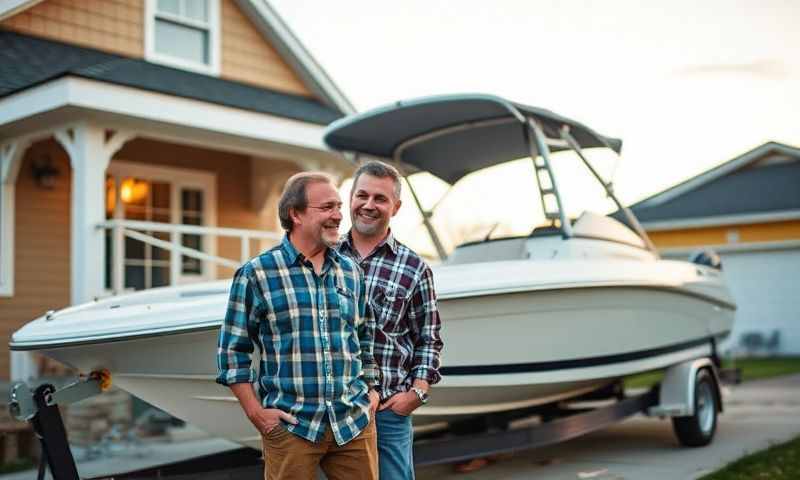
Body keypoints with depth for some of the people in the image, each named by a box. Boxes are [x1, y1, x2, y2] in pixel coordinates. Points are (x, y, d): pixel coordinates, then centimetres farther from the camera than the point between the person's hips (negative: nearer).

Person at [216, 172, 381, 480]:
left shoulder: (351, 272, 9)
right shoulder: (256, 275, -5)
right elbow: (233, 350, -3)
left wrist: (370, 389, 11)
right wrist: (255, 413, -6)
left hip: (355, 424, 4)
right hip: (290, 425, -4)